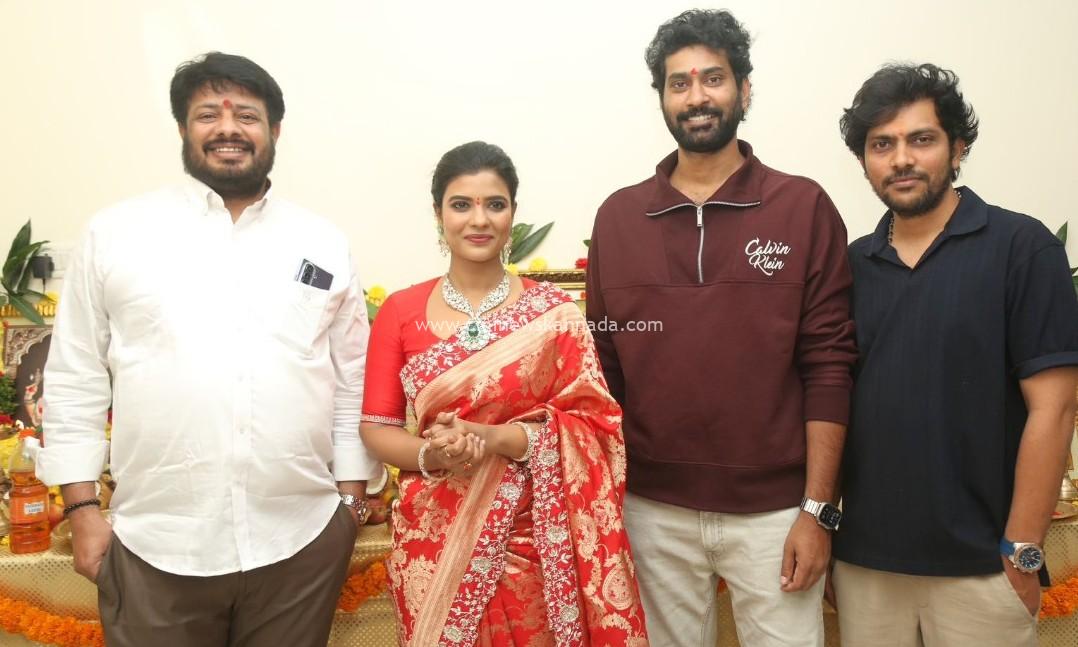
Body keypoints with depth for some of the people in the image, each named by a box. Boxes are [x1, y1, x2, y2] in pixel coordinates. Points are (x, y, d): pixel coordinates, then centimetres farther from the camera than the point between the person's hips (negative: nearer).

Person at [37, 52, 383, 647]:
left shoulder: (325, 243, 6)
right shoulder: (115, 232, 3)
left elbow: (354, 382, 7)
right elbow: (75, 380, 4)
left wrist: (351, 498, 5)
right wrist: (83, 510, 1)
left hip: (302, 540, 1)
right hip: (155, 544, 0)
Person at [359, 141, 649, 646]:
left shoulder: (553, 312, -4)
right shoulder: (400, 311, -1)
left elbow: (592, 423, -7)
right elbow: (375, 427, 1)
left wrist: (496, 439, -20)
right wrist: (430, 453, -18)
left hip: (531, 540, -1)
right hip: (433, 541, 1)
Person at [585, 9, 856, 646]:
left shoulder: (805, 207, -3)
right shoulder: (618, 216, 3)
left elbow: (829, 365, -5)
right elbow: (603, 367, 4)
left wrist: (817, 508, -8)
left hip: (773, 508, -1)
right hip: (653, 508, 2)